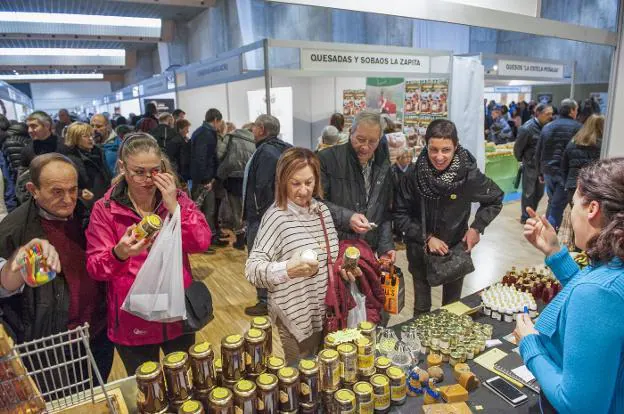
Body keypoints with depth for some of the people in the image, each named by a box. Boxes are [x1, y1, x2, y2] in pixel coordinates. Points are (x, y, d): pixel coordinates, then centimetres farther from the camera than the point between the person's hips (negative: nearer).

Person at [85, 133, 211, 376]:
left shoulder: (176, 198, -3)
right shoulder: (105, 209, -7)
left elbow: (202, 243, -13)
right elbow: (94, 268, -11)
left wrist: (174, 206, -23)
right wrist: (119, 253, -32)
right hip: (132, 320, -1)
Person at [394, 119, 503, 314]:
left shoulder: (468, 174, -19)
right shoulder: (414, 174, -19)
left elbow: (495, 200, 0)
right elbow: (400, 214, -10)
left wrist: (477, 227, -10)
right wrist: (426, 238, -17)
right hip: (420, 250, 0)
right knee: (421, 308, 17)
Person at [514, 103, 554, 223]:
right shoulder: (527, 128, -19)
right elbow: (518, 147, -10)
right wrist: (522, 160, 3)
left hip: (542, 165, 6)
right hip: (530, 165, -6)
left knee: (539, 193, 14)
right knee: (528, 192, 5)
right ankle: (525, 218, 19)